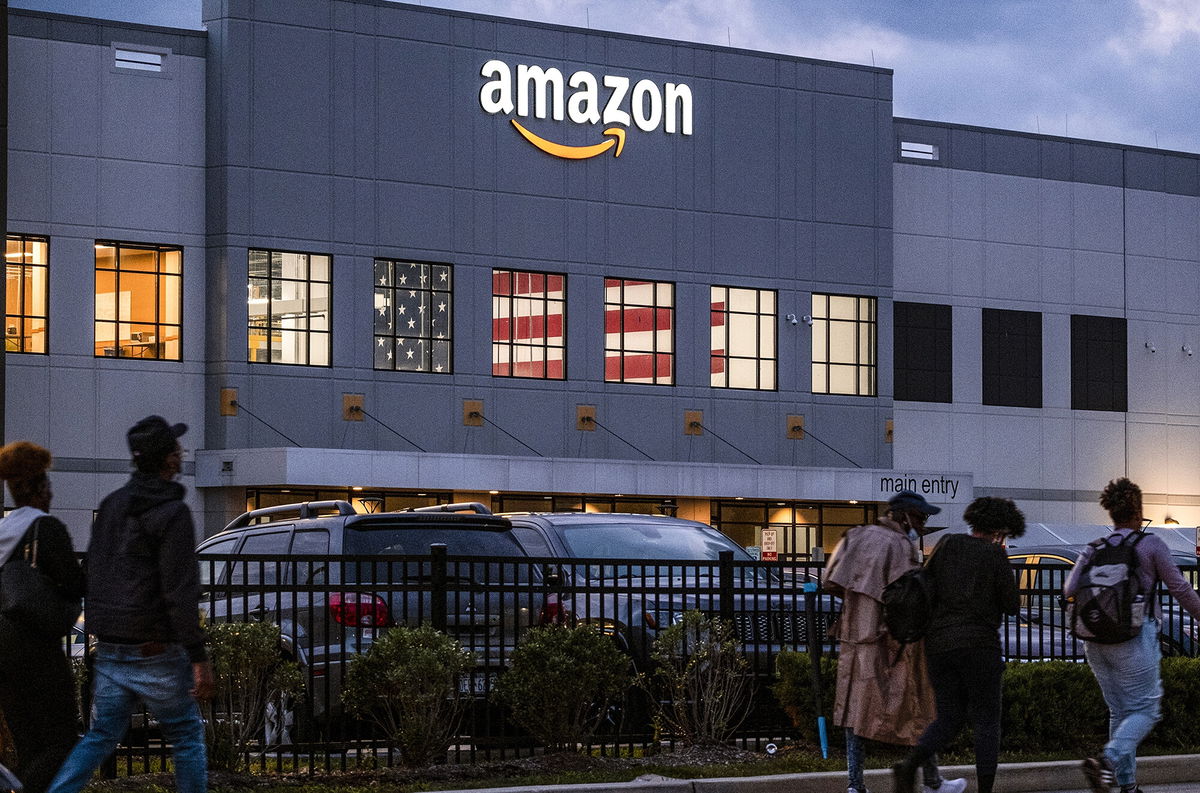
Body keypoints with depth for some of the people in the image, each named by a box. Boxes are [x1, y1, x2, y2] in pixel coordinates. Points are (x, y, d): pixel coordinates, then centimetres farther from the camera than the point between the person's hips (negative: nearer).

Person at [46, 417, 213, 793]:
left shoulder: (112, 504, 8)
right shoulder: (172, 513, -15)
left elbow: (93, 574, 14)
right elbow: (179, 592, -20)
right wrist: (199, 658, -19)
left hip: (110, 649, 6)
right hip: (156, 650, -6)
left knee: (101, 737, 10)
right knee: (186, 736, 8)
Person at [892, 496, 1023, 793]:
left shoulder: (946, 544, 7)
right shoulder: (995, 556, -4)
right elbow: (1012, 606, 0)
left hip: (939, 645, 5)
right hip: (978, 645, -4)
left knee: (949, 720, 11)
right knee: (986, 722, 6)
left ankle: (910, 764, -16)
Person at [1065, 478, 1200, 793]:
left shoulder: (1093, 550, 6)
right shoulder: (1150, 545, -4)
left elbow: (1070, 589, -3)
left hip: (1096, 641, 5)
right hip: (1135, 637, -5)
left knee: (1120, 712, 13)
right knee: (1145, 710, -2)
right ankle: (1107, 760, -26)